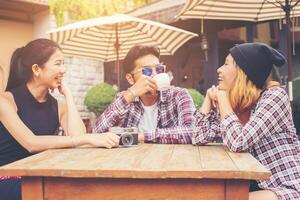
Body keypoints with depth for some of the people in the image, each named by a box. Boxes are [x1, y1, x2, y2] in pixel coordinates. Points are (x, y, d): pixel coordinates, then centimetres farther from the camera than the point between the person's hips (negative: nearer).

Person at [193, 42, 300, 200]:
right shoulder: (233, 105, 4)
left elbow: (238, 142, -25)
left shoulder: (274, 96, -16)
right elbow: (200, 138, 1)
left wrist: (222, 100, -13)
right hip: (254, 186, 7)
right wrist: (209, 97, 1)